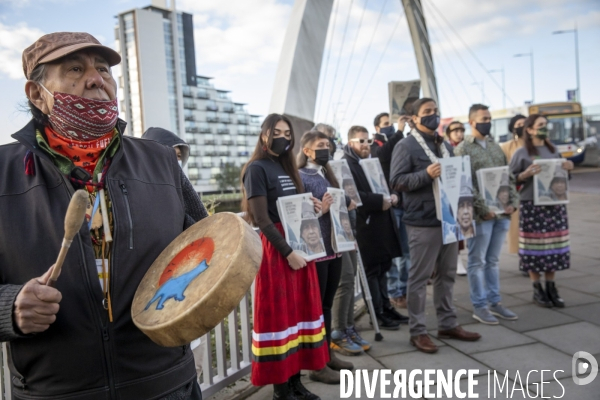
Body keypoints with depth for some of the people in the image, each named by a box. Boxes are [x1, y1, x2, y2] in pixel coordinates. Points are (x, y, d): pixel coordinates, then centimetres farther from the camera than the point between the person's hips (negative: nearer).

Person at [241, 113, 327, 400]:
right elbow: (261, 219, -14)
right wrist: (287, 252, -18)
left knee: (300, 310, 10)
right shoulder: (257, 169, -8)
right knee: (279, 314, -1)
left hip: (300, 245, 8)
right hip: (276, 249, -8)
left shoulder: (287, 167, 17)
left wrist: (311, 209, 1)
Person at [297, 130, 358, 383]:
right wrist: (320, 210, -25)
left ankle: (328, 354, 28)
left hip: (334, 248, 8)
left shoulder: (328, 176, 14)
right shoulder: (301, 177, -9)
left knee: (327, 305, 16)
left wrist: (348, 206, 4)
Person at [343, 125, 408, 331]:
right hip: (365, 225, -9)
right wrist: (379, 201, -21)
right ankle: (378, 314, 8)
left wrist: (389, 196, 7)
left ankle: (386, 307, 24)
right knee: (372, 270, -1)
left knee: (383, 267, 14)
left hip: (381, 223, 9)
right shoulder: (346, 164, -10)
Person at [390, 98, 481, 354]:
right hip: (423, 222, -8)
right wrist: (426, 174, -25)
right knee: (419, 277, 0)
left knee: (447, 274, 14)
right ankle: (418, 331, 9)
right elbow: (396, 181, -14)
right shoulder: (406, 146, -6)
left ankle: (448, 324, 27)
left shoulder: (445, 146, 18)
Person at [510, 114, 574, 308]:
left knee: (553, 245, 6)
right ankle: (537, 289, 11)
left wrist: (568, 168, 1)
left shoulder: (553, 150, 13)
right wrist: (526, 174, -21)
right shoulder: (522, 153, -2)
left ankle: (551, 287, 17)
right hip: (532, 205, -5)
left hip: (555, 203, 5)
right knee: (534, 247, -1)